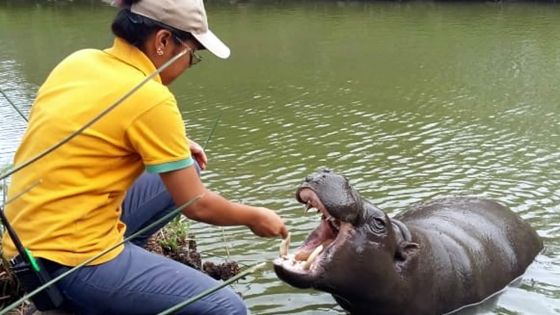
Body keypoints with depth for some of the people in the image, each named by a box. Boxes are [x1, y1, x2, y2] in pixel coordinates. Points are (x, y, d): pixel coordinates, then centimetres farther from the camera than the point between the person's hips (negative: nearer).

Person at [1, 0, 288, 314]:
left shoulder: (79, 61, 4)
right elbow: (196, 205, -11)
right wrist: (254, 217, 6)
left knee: (183, 171, 17)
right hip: (71, 257, -9)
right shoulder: (150, 99, -19)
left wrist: (174, 143, 15)